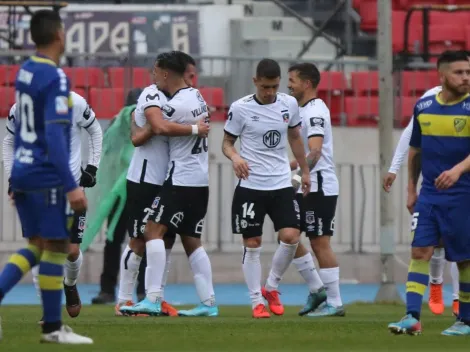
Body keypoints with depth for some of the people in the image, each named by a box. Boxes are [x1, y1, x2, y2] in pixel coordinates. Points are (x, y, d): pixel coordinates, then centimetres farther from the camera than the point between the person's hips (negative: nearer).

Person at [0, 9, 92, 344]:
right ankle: (53, 328, 6)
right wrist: (71, 186, -22)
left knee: (36, 247, 15)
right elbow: (54, 135, -21)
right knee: (55, 247, 1)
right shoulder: (55, 78, -16)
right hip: (47, 177, -8)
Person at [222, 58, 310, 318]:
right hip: (250, 185, -3)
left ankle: (271, 287, 11)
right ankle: (257, 301, 9)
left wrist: (304, 170, 22)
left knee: (291, 236, -11)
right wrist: (235, 157, -22)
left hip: (281, 184, 3)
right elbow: (227, 142, 0)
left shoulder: (289, 104, 2)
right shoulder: (240, 108, -7)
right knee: (252, 244, 0)